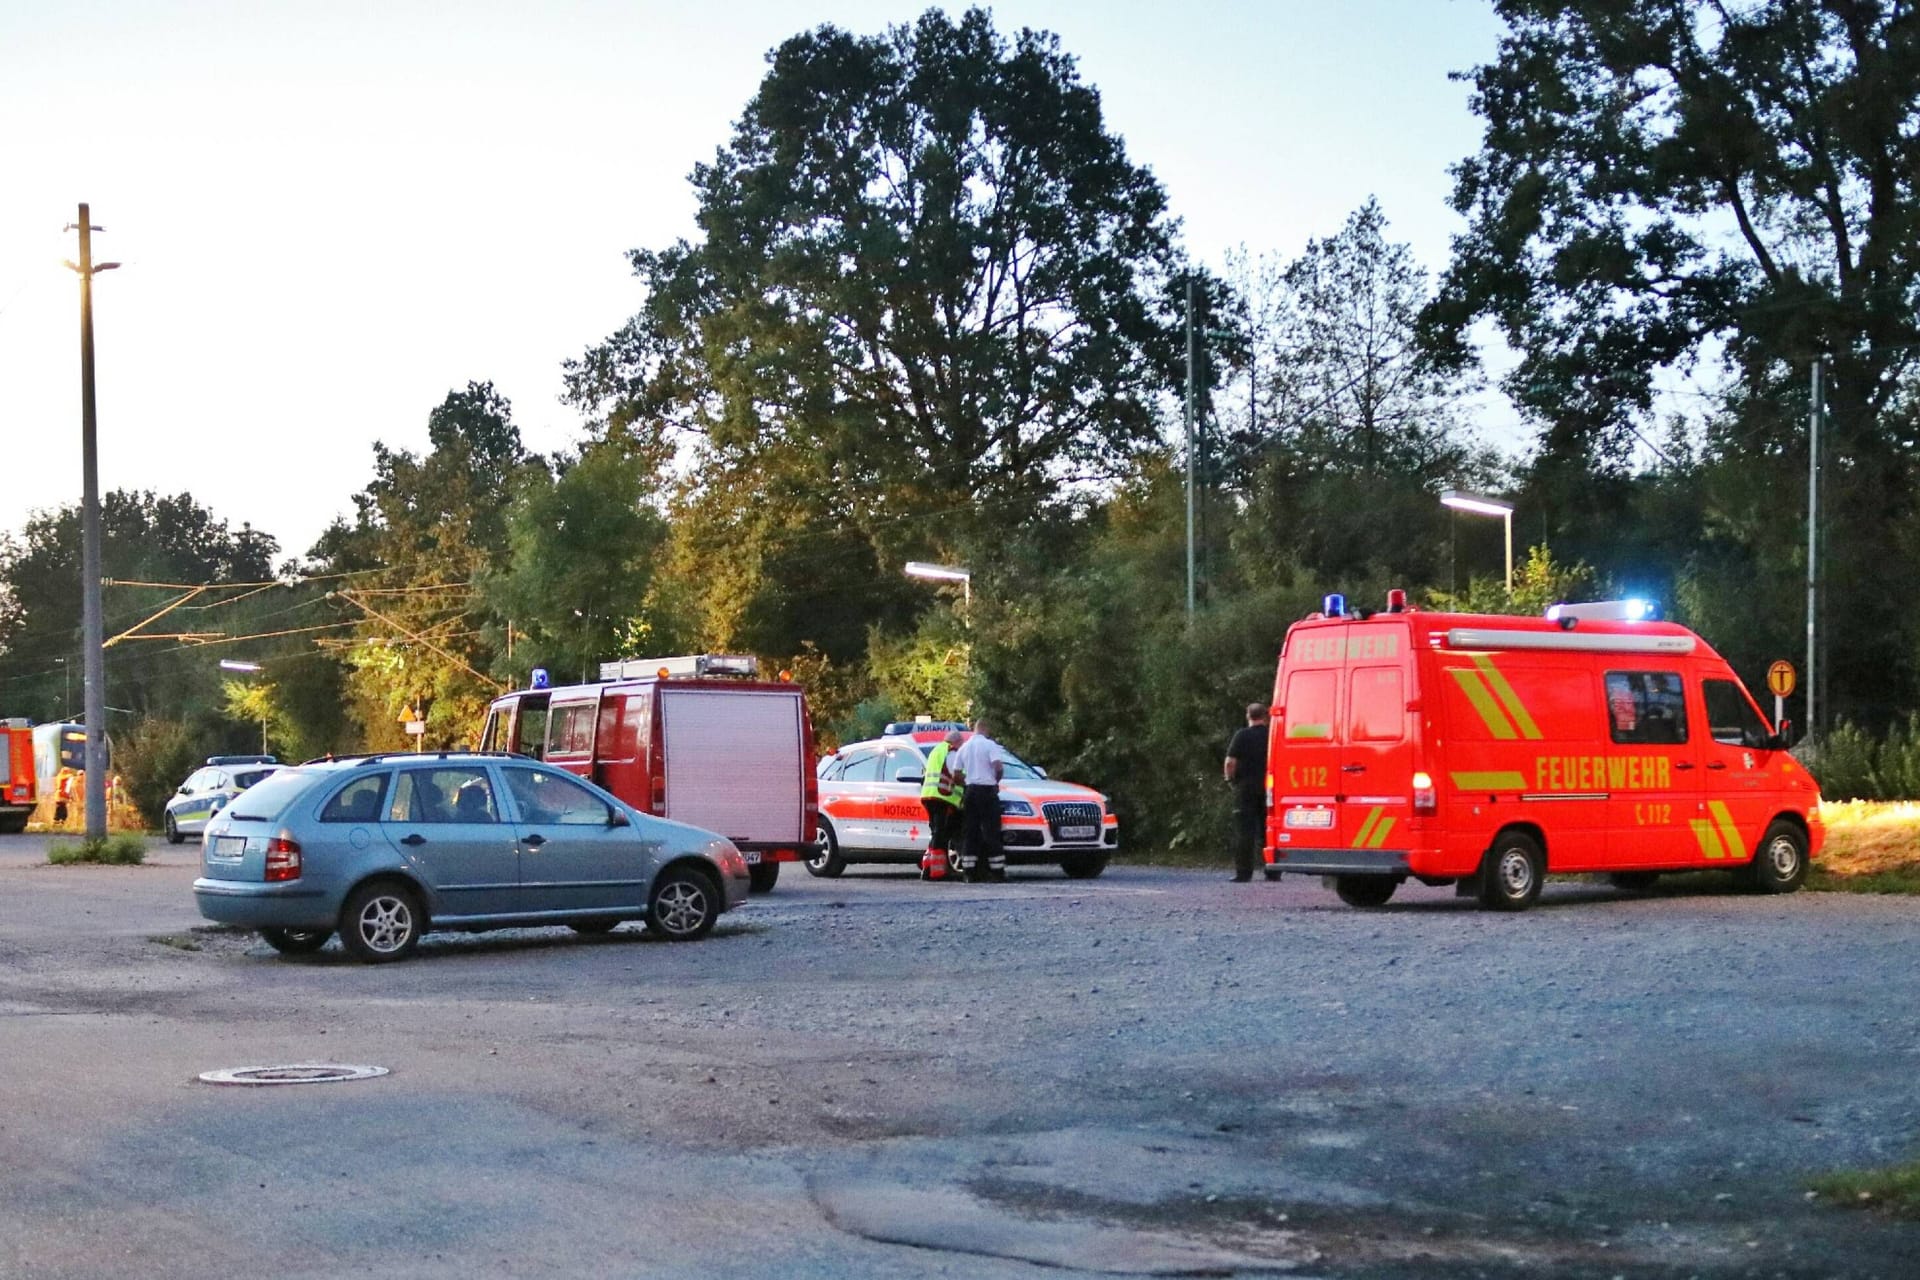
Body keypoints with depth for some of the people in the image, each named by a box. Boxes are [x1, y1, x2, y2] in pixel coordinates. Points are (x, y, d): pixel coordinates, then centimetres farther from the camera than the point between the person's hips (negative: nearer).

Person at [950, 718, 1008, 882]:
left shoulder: (964, 747, 12)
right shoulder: (989, 745, -6)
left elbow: (956, 773, 11)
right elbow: (998, 766, -17)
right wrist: (996, 780, 1)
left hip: (970, 790, 5)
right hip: (987, 789, -5)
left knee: (969, 832, 6)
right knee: (991, 831, -4)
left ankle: (970, 872, 2)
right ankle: (997, 872, -6)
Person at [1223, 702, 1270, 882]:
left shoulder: (1241, 736, -5)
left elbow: (1230, 762, -11)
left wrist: (1230, 780, 4)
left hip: (1246, 788, -3)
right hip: (1269, 789, 3)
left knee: (1244, 831, -1)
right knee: (1268, 830, 10)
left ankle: (1244, 872, -4)